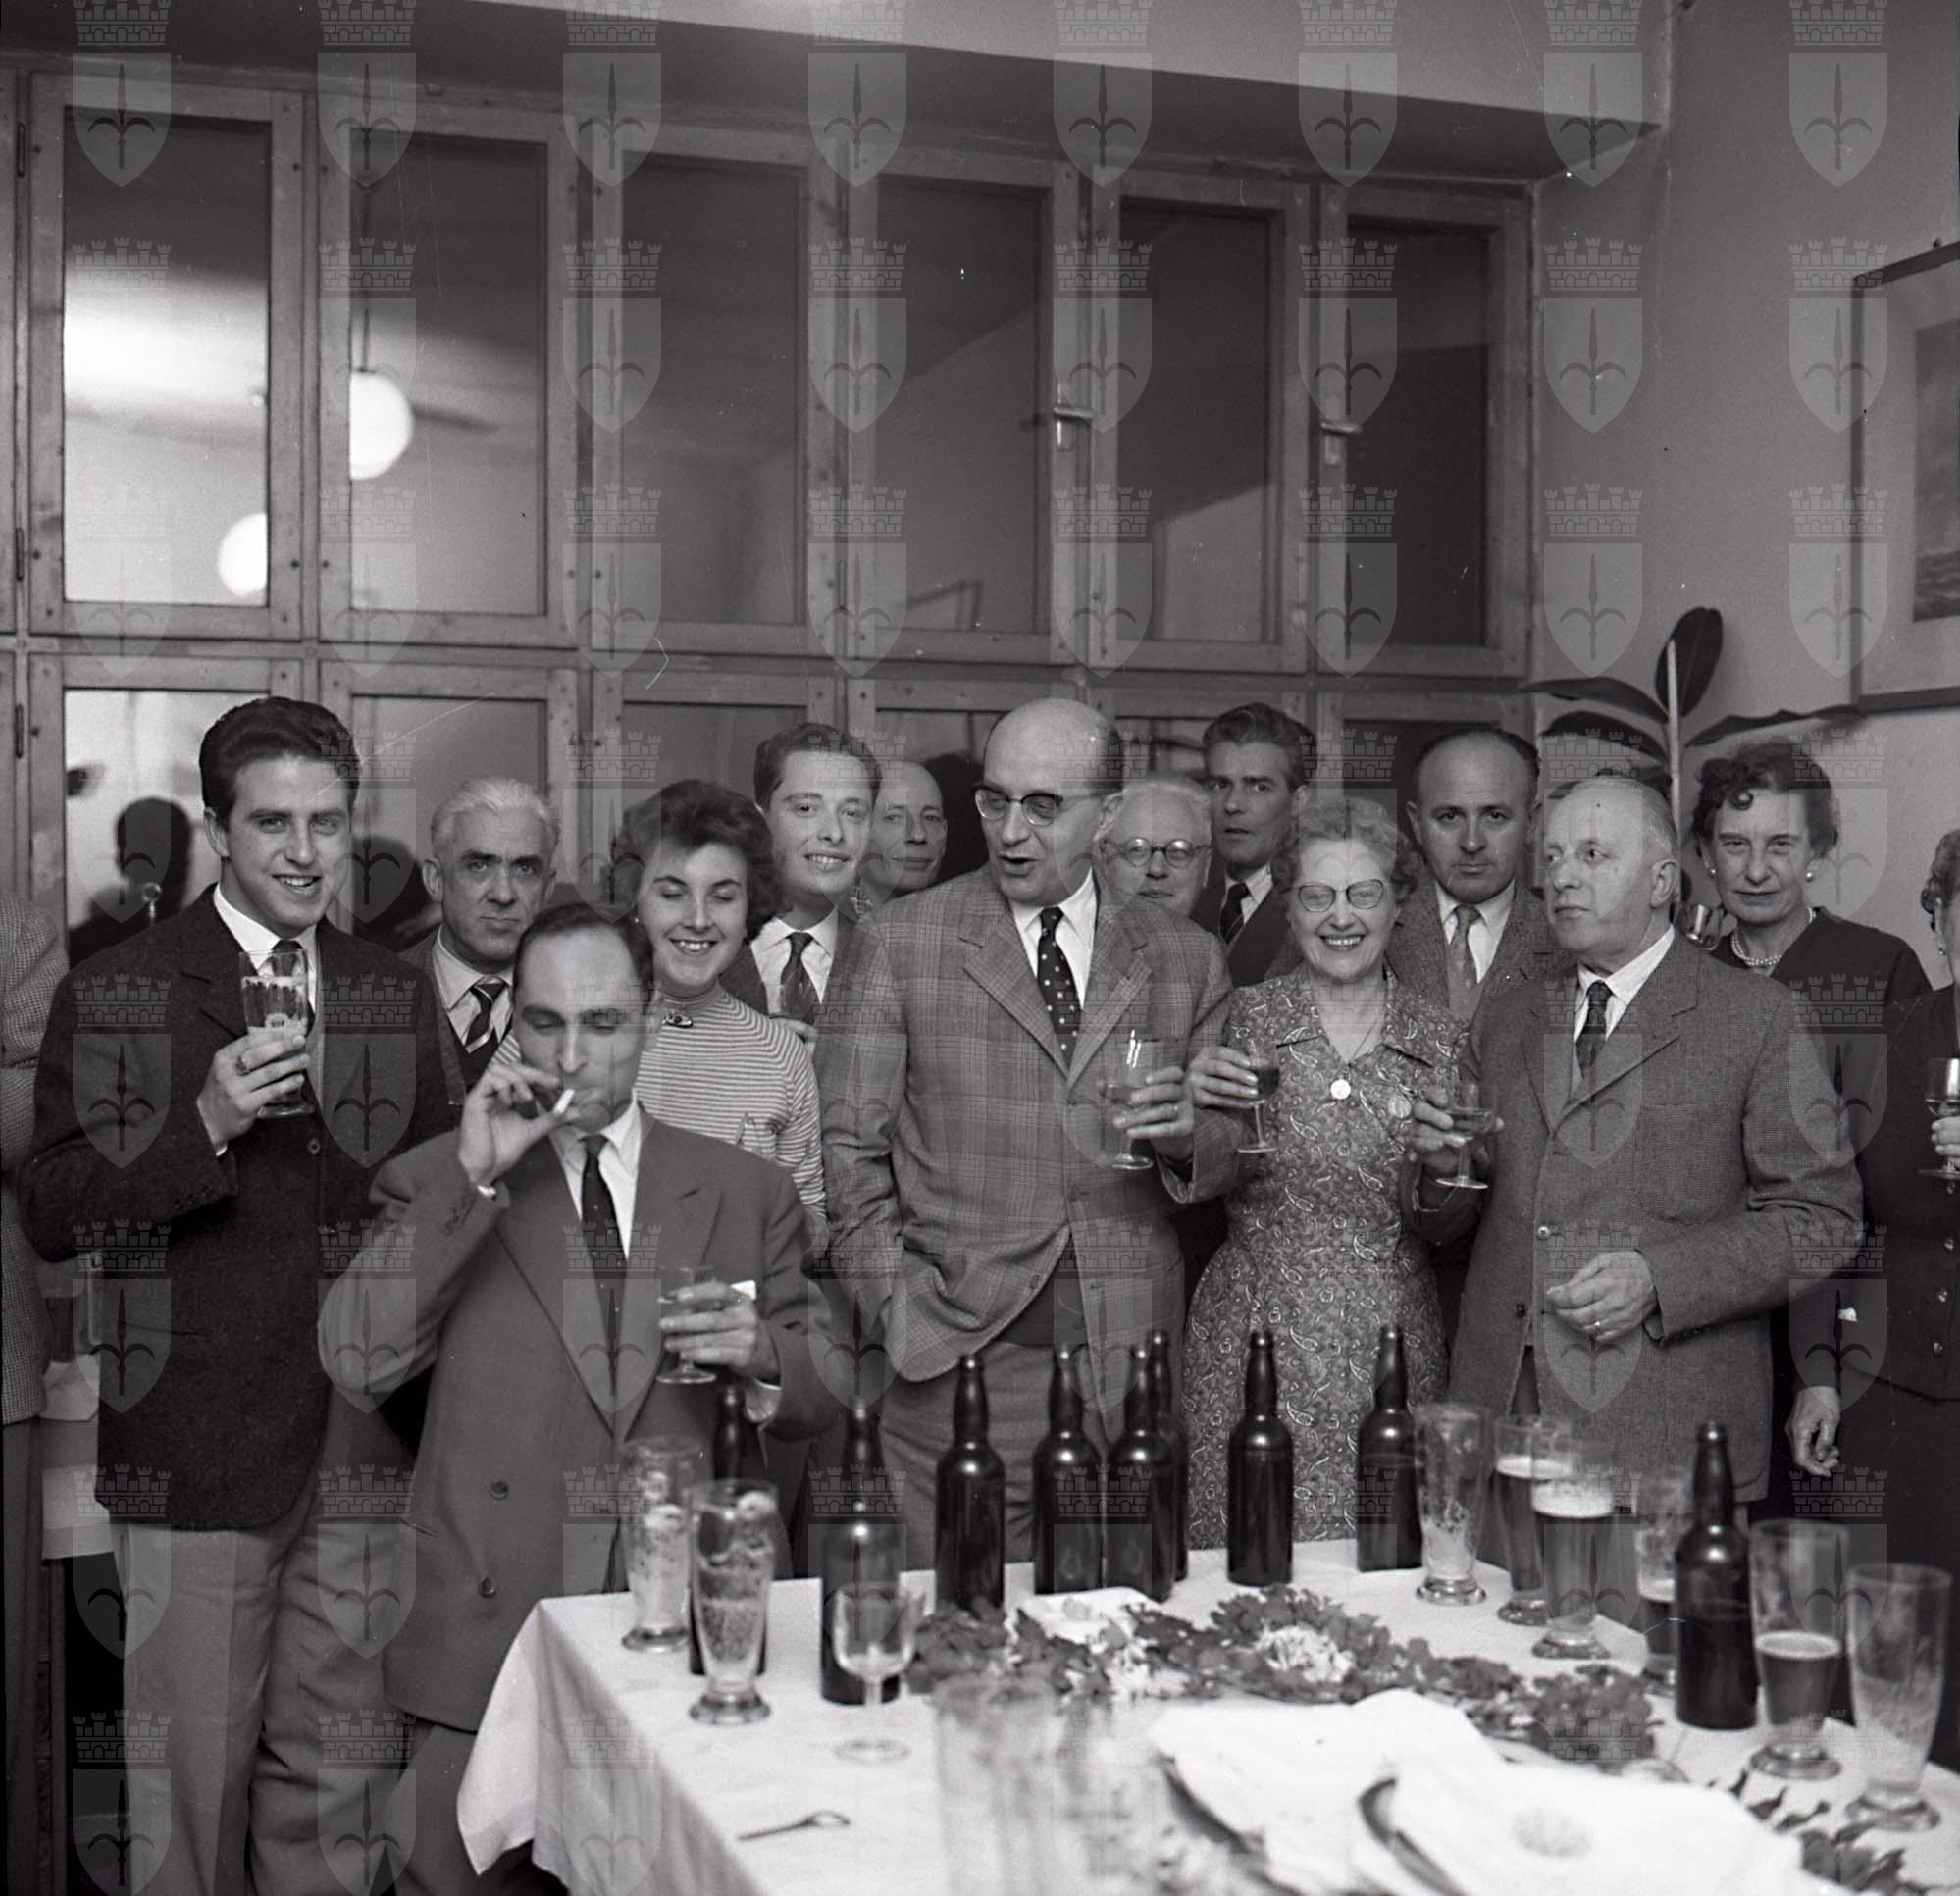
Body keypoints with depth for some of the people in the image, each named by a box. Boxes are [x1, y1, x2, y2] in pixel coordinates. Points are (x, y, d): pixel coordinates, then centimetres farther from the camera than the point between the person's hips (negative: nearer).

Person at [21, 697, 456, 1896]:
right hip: (197, 1455, -3)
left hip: (366, 1451, 4)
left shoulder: (399, 997, 11)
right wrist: (205, 1126, -20)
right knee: (191, 1783, 5)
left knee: (337, 1775, 12)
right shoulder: (113, 996, -2)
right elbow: (51, 1217, -8)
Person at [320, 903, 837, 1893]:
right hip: (484, 1644, -1)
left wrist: (761, 1356, -12)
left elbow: (818, 1400, 11)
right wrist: (473, 1179, -15)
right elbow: (355, 1362, -10)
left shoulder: (747, 1192, 8)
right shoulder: (436, 1185, 4)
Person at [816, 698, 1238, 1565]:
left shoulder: (1185, 959, 10)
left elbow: (1226, 1158, 15)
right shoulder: (897, 943, 3)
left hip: (1131, 1363, 2)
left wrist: (1184, 1135, -7)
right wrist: (900, 1313, -6)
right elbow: (850, 1152, 3)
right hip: (959, 1363, -2)